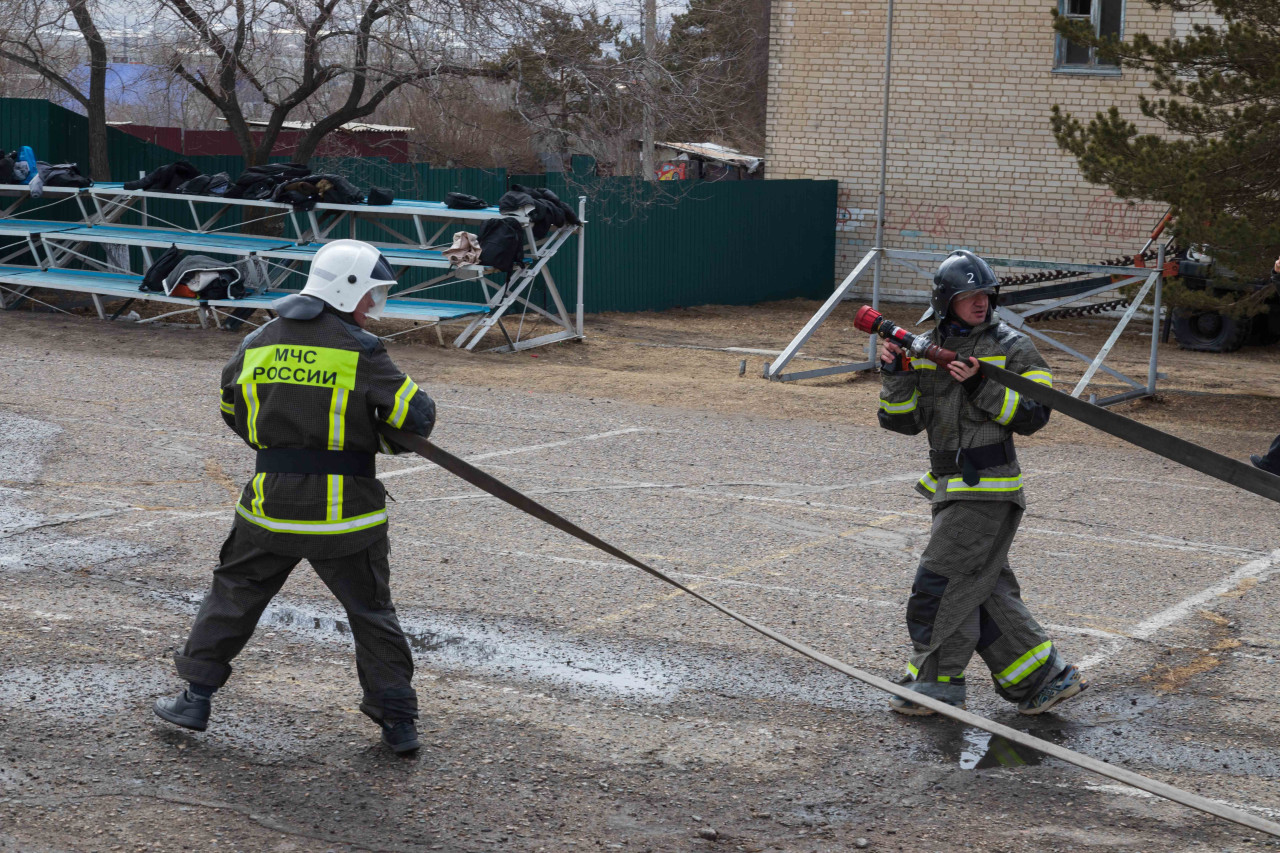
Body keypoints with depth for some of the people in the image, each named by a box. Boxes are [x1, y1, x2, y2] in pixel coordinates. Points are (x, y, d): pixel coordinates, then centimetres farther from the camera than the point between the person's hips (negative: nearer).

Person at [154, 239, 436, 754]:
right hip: (346, 511, -3)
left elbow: (232, 412, 18)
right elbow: (417, 416, -13)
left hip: (271, 504, 3)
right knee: (370, 610, 10)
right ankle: (398, 720, 12)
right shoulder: (360, 351, -11)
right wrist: (383, 438, 8)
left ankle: (196, 697, 22)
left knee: (235, 594, 19)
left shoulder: (257, 344, 5)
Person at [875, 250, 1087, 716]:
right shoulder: (925, 350, 9)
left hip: (988, 489, -7)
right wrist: (894, 374, -9)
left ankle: (936, 685, 6)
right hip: (950, 489, 7)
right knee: (983, 590, 11)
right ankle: (1047, 678, 19)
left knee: (940, 583, -7)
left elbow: (1032, 414, -12)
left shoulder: (1012, 348, -5)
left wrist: (979, 385, -21)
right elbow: (904, 420, 8)